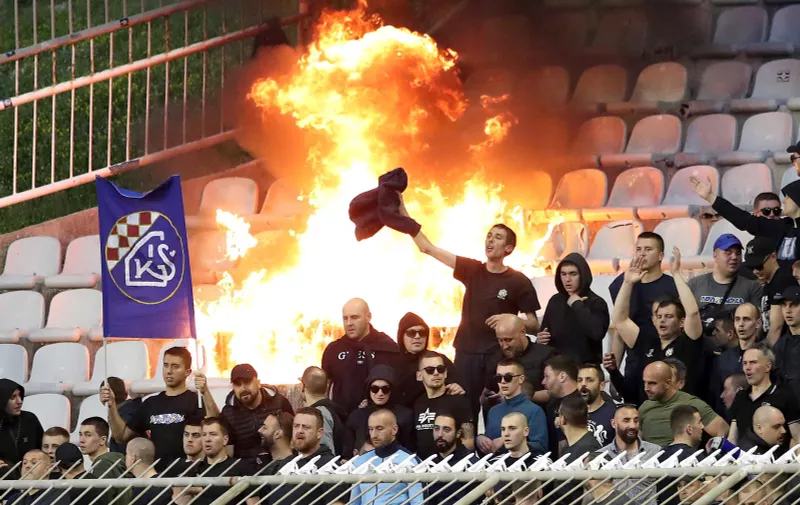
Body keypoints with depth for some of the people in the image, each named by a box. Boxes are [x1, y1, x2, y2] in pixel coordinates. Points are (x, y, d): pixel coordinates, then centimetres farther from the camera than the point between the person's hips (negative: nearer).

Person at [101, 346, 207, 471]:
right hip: (155, 472, 5)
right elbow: (122, 436, 20)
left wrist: (205, 392, -34)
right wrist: (112, 405, 7)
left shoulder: (195, 401, -2)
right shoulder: (151, 404, 16)